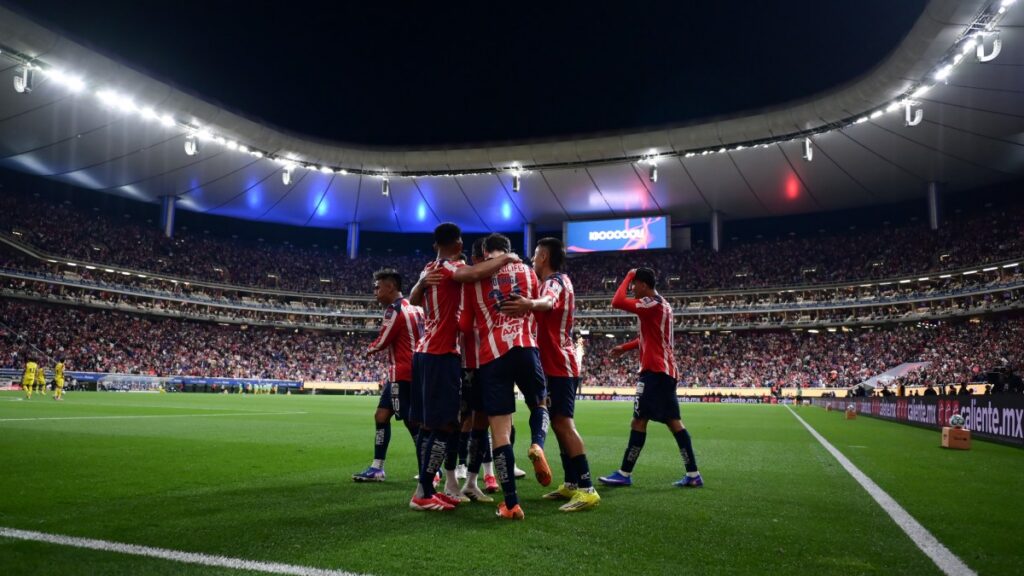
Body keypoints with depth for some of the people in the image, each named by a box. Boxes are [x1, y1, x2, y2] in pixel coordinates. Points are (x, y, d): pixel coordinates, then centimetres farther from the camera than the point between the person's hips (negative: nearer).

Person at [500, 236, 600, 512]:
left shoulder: (556, 281, -14)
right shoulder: (556, 282, 18)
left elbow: (549, 302, -40)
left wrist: (531, 304, -60)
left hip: (560, 366, -10)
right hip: (558, 365, 10)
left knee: (563, 423, -15)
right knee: (559, 423, 13)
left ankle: (587, 489, -17)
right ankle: (571, 484, 20)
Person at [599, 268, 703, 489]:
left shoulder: (651, 304, -13)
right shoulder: (662, 305, 18)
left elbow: (617, 302, -22)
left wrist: (628, 276, -9)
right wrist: (624, 348, 20)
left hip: (654, 370, -10)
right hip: (666, 370, 10)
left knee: (639, 421, -5)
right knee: (673, 421, 9)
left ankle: (624, 474, 0)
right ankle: (693, 474, 8)